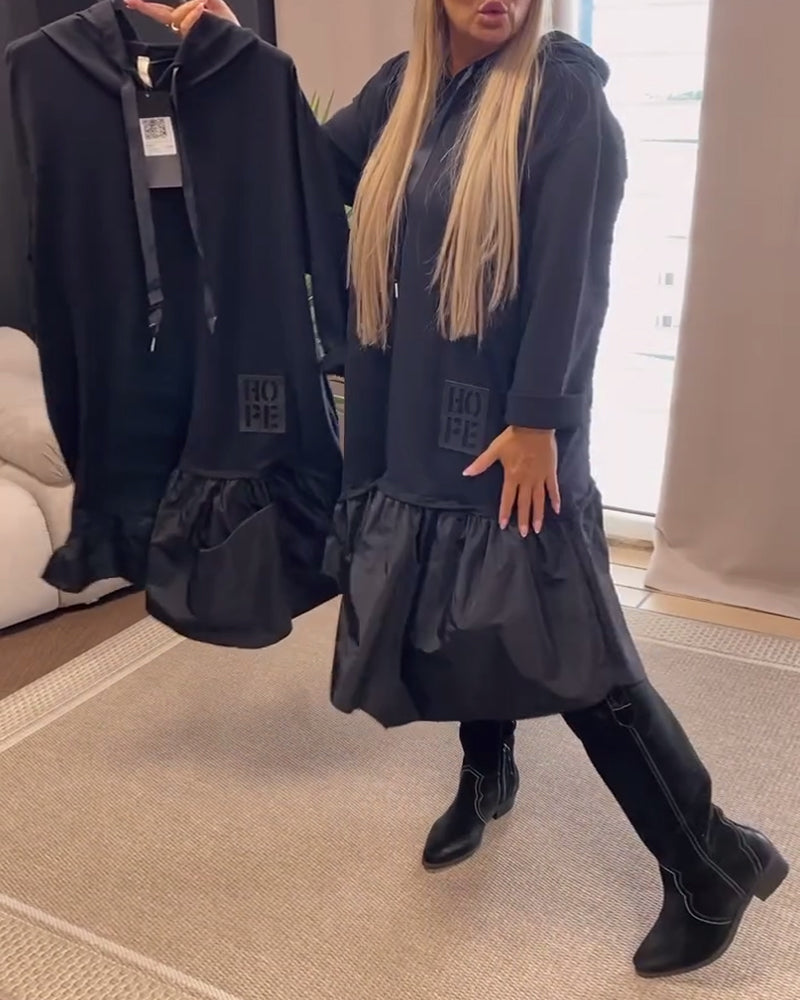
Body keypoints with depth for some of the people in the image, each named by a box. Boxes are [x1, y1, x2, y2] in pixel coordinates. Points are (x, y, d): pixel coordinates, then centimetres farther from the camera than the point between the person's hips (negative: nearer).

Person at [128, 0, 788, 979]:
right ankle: (486, 775, 43)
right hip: (414, 416, 7)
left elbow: (572, 269, -13)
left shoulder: (562, 89, -7)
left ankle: (711, 866, 12)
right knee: (450, 614, 17)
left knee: (571, 651, -5)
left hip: (509, 420, -6)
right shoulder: (403, 86, 11)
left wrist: (537, 420, -17)